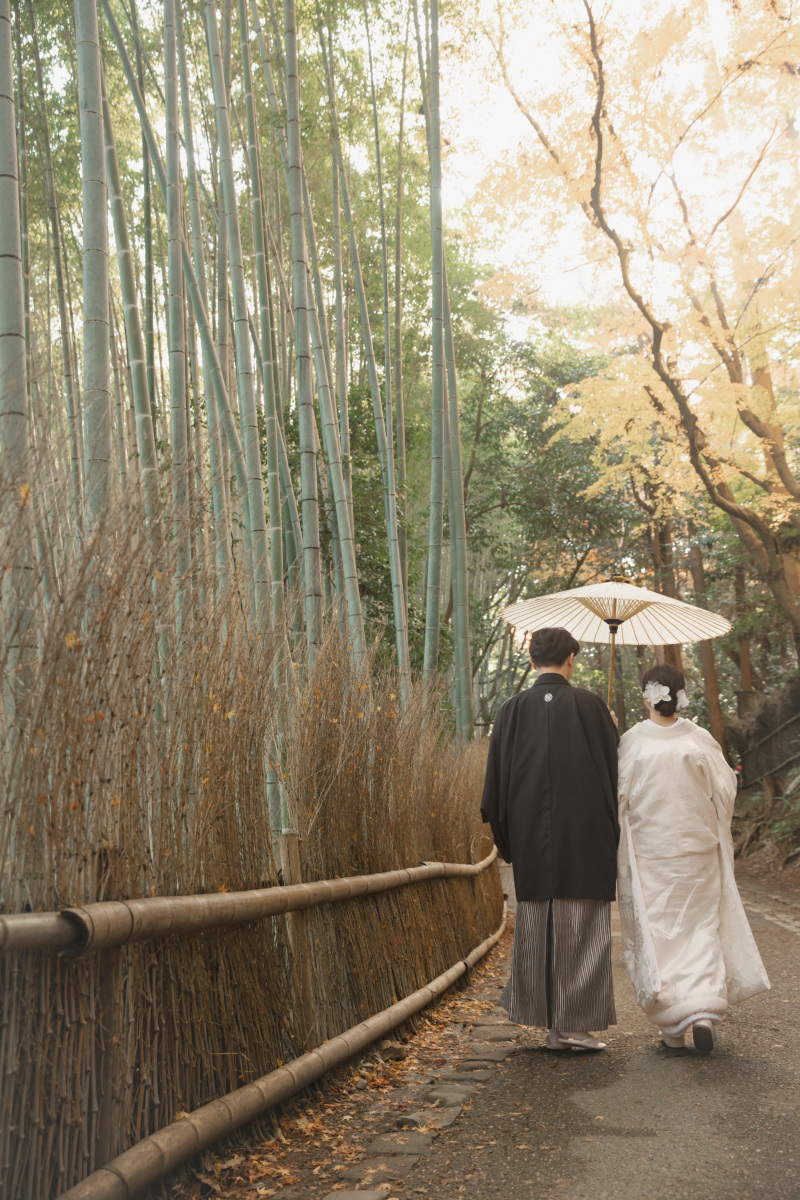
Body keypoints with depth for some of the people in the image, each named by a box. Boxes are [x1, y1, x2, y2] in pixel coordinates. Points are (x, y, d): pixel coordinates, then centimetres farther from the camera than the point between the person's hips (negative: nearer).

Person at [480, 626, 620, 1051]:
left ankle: (550, 1023, 16)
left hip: (531, 839, 3)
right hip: (585, 836, -3)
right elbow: (613, 771, -1)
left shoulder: (513, 709, 2)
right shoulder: (589, 705, -4)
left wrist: (506, 840, 14)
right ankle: (573, 1022, 2)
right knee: (581, 928, 2)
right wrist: (614, 835, 9)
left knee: (536, 928, 11)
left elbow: (497, 781, 5)